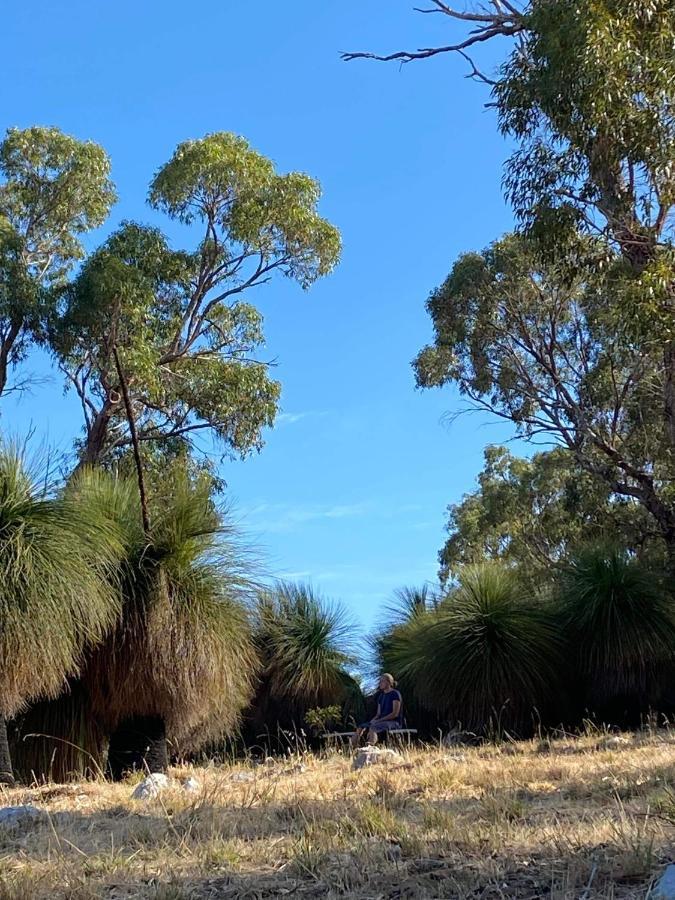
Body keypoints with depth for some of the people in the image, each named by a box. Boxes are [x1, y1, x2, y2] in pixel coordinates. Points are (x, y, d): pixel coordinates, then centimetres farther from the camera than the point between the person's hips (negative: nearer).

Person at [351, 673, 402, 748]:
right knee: (361, 727, -11)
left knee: (372, 727, -35)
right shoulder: (381, 696, 19)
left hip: (394, 722, -8)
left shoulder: (395, 694, -6)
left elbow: (395, 714, -14)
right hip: (382, 722, 8)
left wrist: (379, 720, -17)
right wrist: (373, 720, -7)